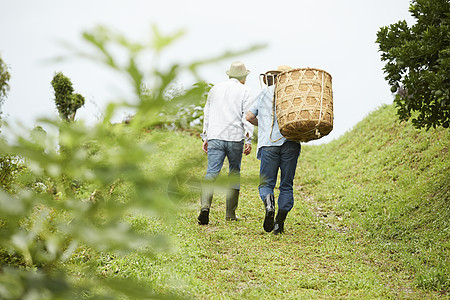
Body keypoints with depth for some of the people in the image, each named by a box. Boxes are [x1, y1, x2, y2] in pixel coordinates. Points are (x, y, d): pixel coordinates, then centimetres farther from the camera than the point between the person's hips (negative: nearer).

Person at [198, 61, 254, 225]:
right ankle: (230, 214, 13)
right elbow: (247, 117, -5)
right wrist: (248, 140, -5)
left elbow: (207, 114, 18)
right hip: (235, 137, -2)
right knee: (234, 173, 11)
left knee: (211, 172, -4)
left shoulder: (215, 89, 15)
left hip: (215, 137, 2)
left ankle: (205, 206, -27)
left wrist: (205, 137, 22)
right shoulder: (244, 91, 3)